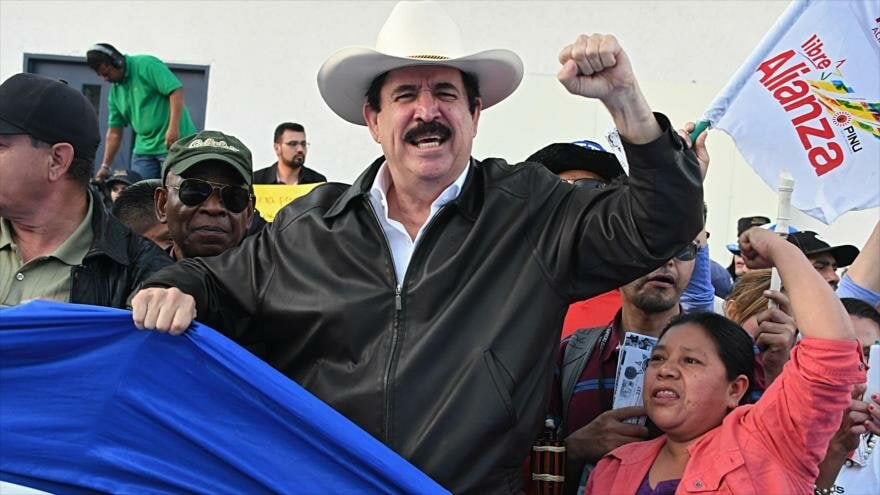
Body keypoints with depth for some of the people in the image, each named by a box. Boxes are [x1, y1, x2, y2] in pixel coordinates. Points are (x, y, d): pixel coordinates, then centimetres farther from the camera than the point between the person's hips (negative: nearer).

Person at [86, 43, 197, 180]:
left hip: (173, 143, -7)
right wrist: (105, 166, 14)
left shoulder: (146, 65, -7)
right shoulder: (115, 91, 15)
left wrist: (173, 128, -25)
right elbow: (114, 132, 18)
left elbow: (176, 90, -16)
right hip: (144, 148, 7)